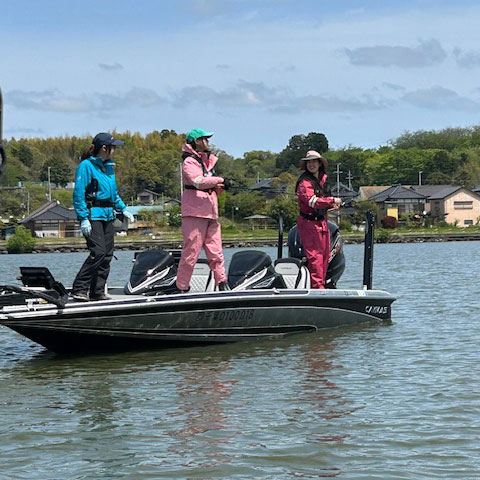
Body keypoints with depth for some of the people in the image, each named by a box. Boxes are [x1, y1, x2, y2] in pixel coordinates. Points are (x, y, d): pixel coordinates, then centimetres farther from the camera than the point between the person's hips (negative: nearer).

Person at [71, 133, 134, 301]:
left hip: (107, 216, 9)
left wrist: (123, 209, 19)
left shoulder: (108, 166, 16)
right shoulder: (86, 166, -9)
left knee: (107, 254, 5)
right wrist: (83, 218, -19)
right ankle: (78, 289, -11)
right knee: (98, 252, -17)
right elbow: (78, 194, -13)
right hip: (92, 216, -9)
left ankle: (97, 291, 11)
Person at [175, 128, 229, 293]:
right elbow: (198, 181, -23)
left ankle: (222, 283, 2)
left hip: (210, 213, 8)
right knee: (191, 251, -8)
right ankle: (182, 287, -3)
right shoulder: (189, 162, -6)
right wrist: (220, 180, -18)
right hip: (194, 212, -8)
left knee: (215, 251, 3)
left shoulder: (207, 161, 23)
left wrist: (220, 186, 5)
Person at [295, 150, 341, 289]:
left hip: (322, 222, 9)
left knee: (325, 255, 12)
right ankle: (317, 286, -9)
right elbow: (313, 201, -28)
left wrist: (332, 205, 10)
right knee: (315, 255, -10)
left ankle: (322, 283, 20)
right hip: (308, 223, -9)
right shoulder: (305, 182, -15)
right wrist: (333, 200, -23)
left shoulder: (323, 178, 12)